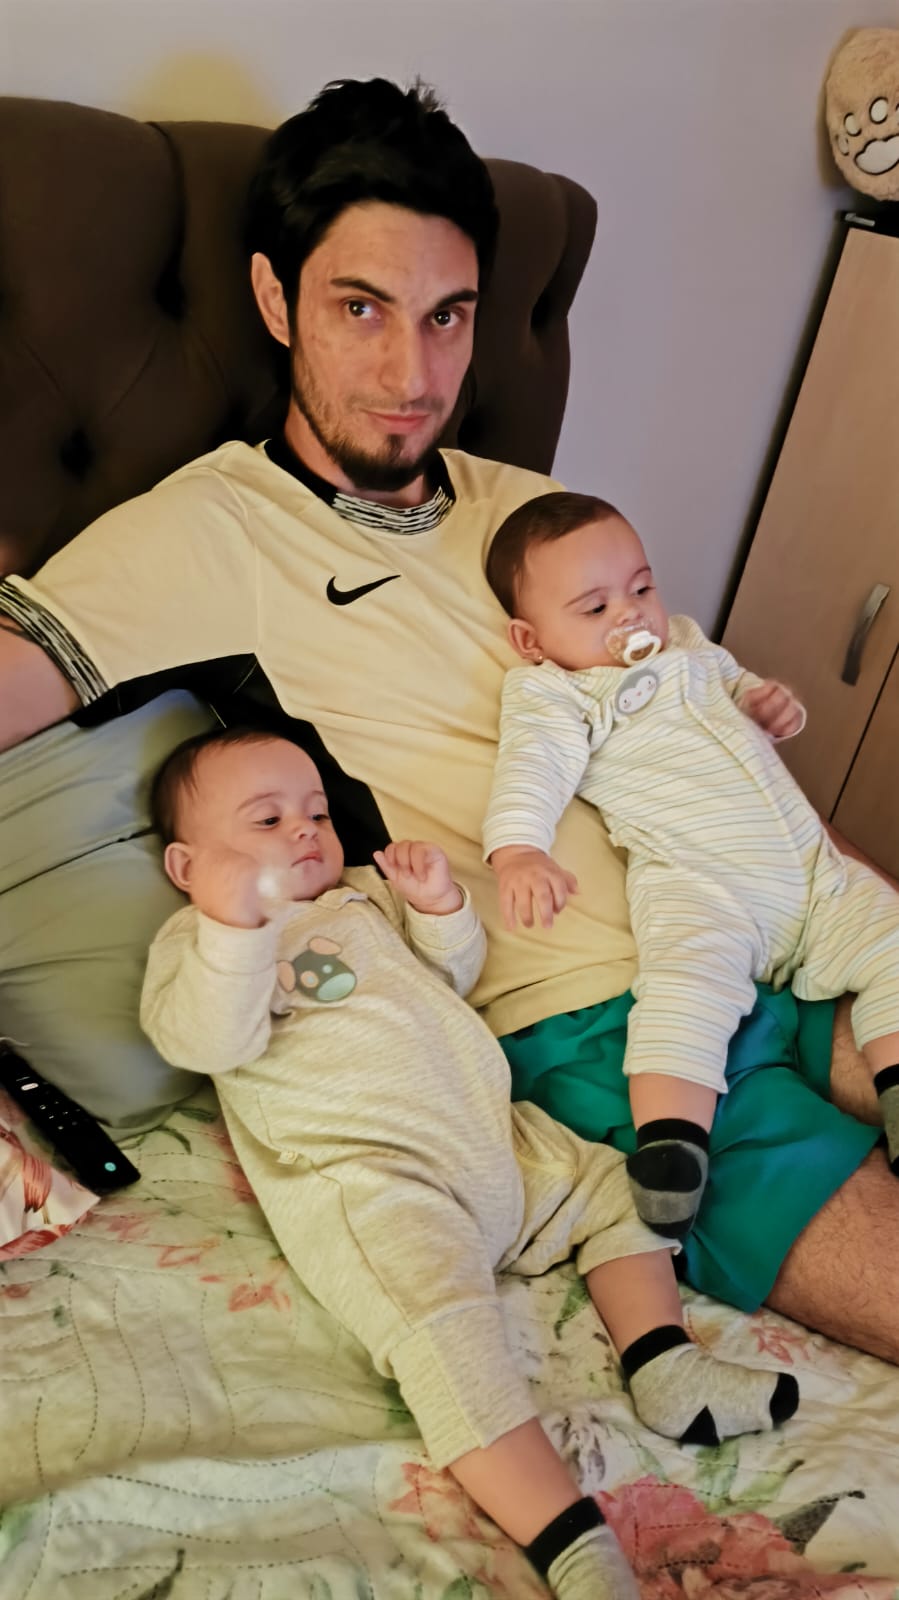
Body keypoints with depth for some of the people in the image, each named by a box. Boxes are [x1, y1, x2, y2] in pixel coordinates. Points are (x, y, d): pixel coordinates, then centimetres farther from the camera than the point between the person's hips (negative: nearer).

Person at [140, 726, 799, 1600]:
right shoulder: (194, 938, 5)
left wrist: (439, 904, 5)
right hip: (367, 1179, -8)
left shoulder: (361, 895, 25)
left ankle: (663, 1366, 5)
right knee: (443, 1325, -28)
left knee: (618, 1188, 10)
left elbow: (453, 974, 25)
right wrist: (235, 923, -29)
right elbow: (211, 1042, -15)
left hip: (494, 1135, 8)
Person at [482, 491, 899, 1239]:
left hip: (816, 870, 8)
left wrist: (773, 704, 15)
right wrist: (517, 850, -35)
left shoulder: (688, 646, 23)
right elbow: (533, 768, -15)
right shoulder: (555, 694, 2)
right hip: (696, 885, -7)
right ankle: (670, 1150, -37)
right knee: (690, 976, -33)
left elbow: (736, 685, 40)